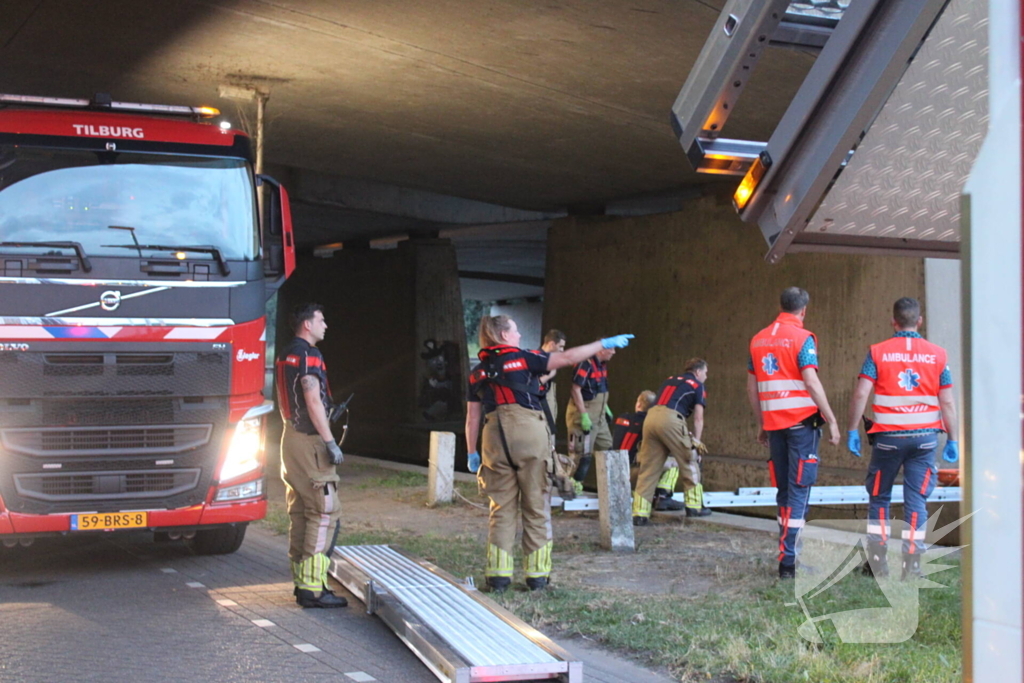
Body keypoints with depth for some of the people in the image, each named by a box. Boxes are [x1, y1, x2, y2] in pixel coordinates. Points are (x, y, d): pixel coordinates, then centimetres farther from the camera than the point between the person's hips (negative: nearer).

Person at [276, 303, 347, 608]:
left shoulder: (285, 355, 16)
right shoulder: (308, 355, -14)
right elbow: (313, 402, -21)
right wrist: (330, 442, -20)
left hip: (291, 437, 10)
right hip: (309, 441, -10)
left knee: (300, 513, 13)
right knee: (324, 512, -9)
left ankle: (302, 583, 17)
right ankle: (313, 588, -11)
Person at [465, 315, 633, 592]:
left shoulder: (478, 373, 15)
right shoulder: (523, 359, 4)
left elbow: (472, 418, 12)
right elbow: (568, 357, 3)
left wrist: (472, 453, 18)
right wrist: (605, 343, 10)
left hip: (495, 439, 3)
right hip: (530, 435, -3)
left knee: (502, 508, 9)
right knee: (536, 508, 6)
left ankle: (498, 574, 5)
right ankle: (537, 574, 9)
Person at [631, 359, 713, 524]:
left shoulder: (670, 380, 33)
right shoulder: (697, 385, 17)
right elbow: (698, 418, 10)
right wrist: (696, 441, 16)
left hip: (650, 417, 5)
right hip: (670, 418, -5)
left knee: (648, 467, 6)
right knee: (689, 462, 11)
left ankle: (639, 514, 1)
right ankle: (694, 506, 16)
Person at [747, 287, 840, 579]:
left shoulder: (759, 339, 12)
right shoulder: (802, 338, -7)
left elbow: (751, 388, 14)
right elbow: (811, 383, -16)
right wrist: (832, 421, -12)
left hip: (774, 423, 6)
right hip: (801, 421, -6)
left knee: (784, 490, 14)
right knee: (799, 490, -4)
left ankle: (787, 552, 18)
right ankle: (788, 560, -9)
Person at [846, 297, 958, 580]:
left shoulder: (878, 352, -2)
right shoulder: (937, 355, 1)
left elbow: (861, 394, -10)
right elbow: (948, 403, 1)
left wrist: (852, 430, -3)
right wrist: (953, 440, 8)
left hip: (888, 437, -1)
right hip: (924, 437, 1)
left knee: (879, 497, 12)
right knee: (916, 500, 5)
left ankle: (877, 562, 13)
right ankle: (911, 566, 4)